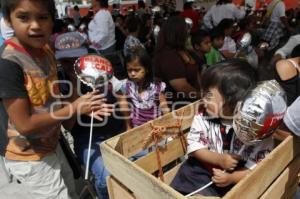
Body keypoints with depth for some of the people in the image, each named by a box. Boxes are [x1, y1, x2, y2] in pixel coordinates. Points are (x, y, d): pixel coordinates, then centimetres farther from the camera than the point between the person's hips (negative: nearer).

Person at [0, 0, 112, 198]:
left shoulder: (46, 51, -3)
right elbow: (25, 125, -26)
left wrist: (84, 107, -5)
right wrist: (73, 108, -22)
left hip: (52, 145, 8)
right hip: (30, 158, -7)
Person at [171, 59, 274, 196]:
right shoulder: (203, 115, -12)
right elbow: (194, 146, -8)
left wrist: (231, 178, -26)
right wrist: (219, 159, -23)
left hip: (238, 180, -1)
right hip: (203, 170, 2)